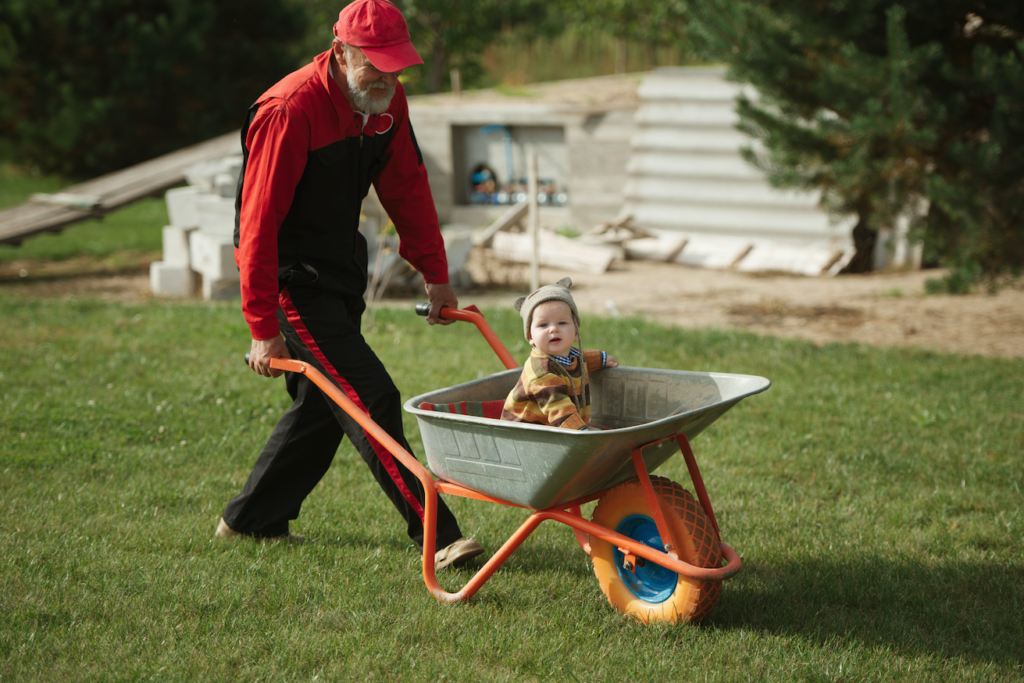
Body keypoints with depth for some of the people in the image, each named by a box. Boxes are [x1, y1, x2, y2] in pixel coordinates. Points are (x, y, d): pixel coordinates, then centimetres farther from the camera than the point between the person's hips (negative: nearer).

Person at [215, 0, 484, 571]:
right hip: (292, 276, -8)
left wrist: (436, 275, 9)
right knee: (370, 398, -13)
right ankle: (435, 534, -9)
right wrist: (264, 329, -23)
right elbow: (259, 225, -23)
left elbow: (407, 188, 11)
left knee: (326, 402, 12)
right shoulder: (290, 111, -24)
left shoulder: (388, 101, 0)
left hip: (342, 268, 9)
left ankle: (252, 519, 26)